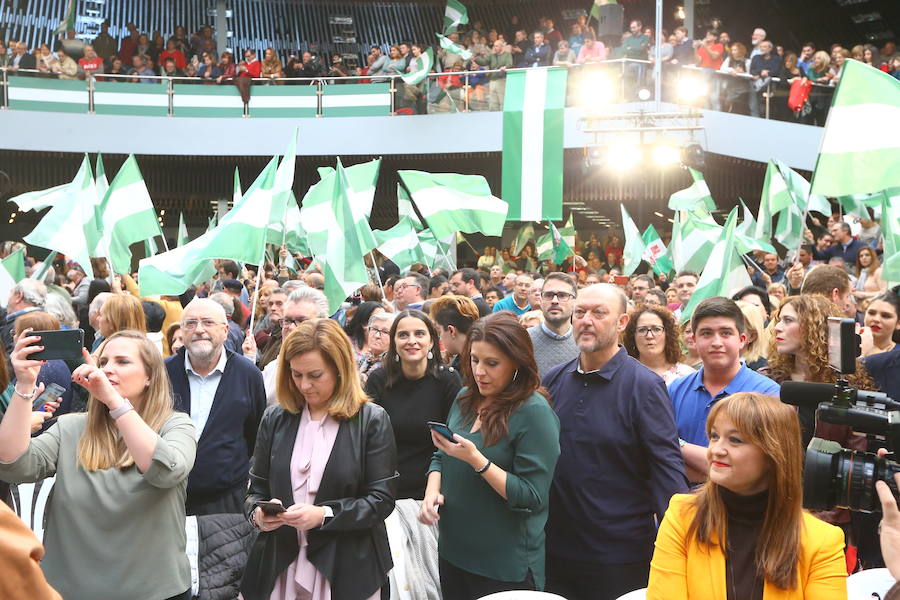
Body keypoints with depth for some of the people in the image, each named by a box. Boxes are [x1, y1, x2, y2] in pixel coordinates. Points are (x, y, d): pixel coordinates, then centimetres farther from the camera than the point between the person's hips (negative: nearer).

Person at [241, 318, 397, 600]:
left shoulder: (372, 420, -5)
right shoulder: (275, 418, 6)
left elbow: (381, 500, -8)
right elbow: (256, 489, 11)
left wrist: (324, 515, -21)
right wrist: (257, 513, -12)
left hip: (347, 570, -3)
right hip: (279, 565, 3)